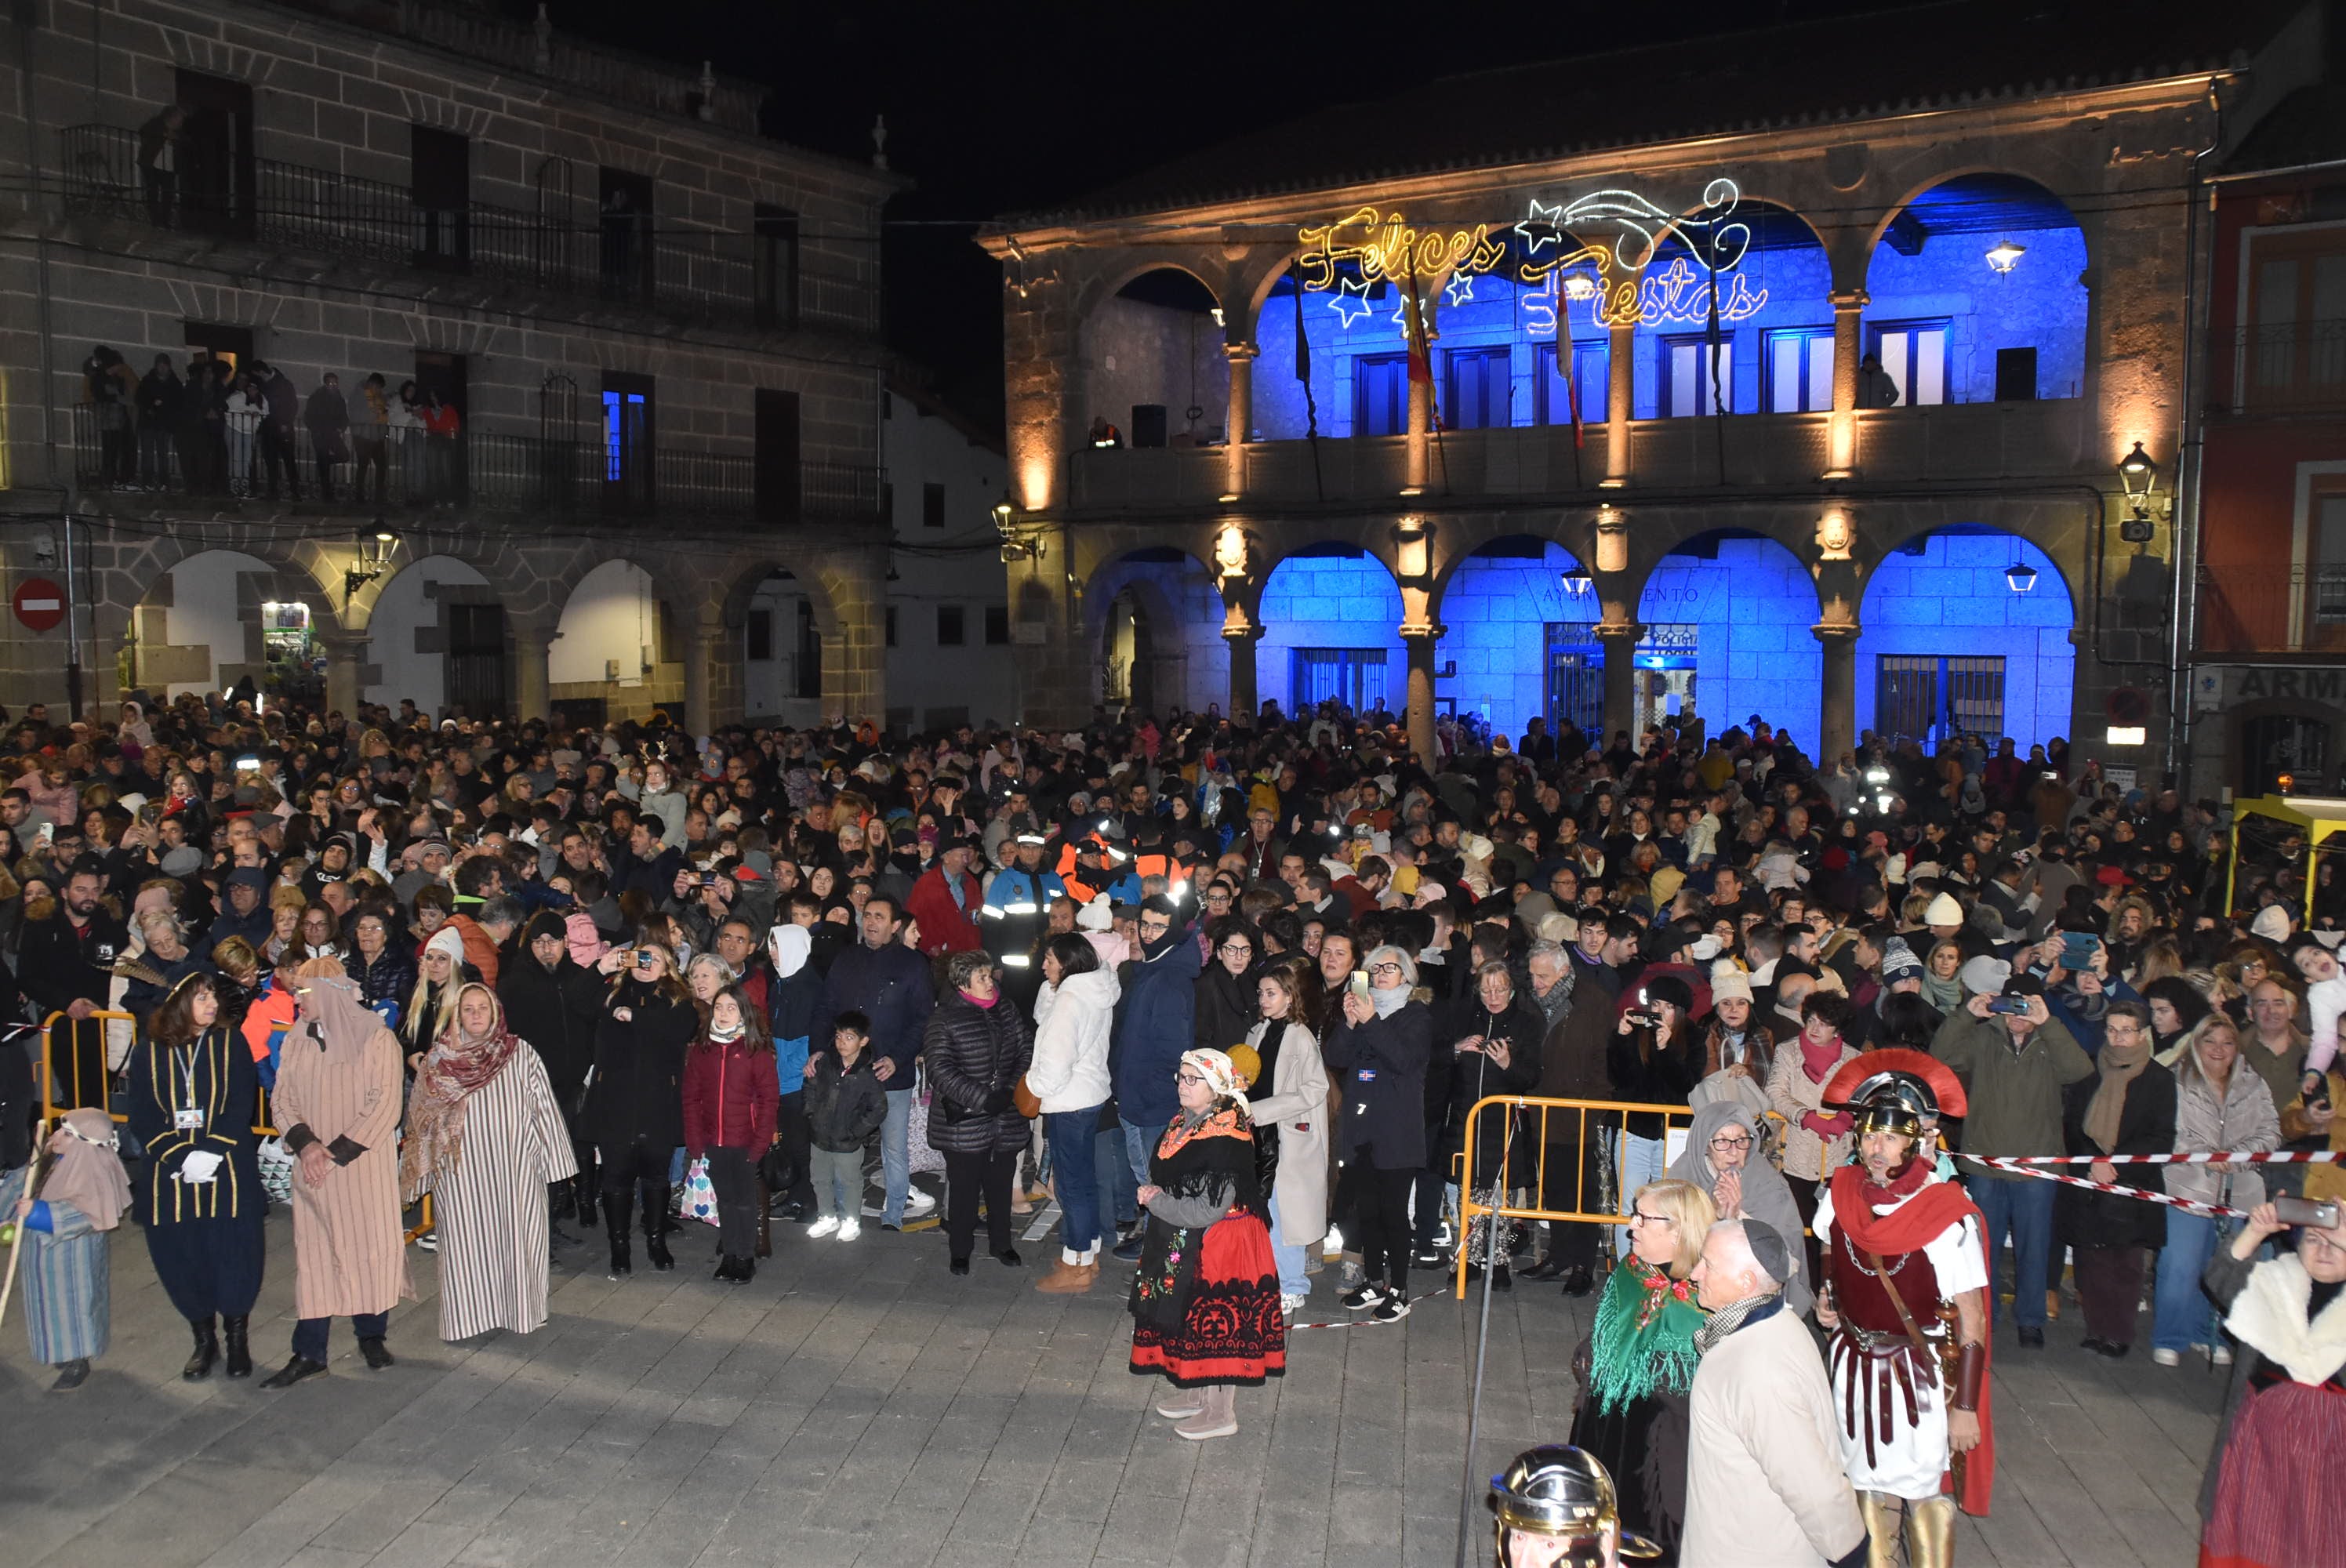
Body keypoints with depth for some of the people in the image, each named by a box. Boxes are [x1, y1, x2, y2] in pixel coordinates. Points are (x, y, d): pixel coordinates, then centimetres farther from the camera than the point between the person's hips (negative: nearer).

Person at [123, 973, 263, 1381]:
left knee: (234, 1253, -2)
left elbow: (241, 1107, -6)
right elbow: (140, 1116, 0)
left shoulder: (230, 1044, 1)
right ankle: (203, 1339, 24)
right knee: (178, 1255, 5)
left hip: (229, 1170, -1)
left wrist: (210, 1152, -18)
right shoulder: (149, 1051, 4)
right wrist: (178, 1155, -14)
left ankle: (237, 1339, 17)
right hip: (169, 1173, 2)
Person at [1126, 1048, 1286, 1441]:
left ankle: (1221, 1413, 20)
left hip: (1216, 1247, -9)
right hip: (1182, 1245, 9)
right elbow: (1162, 1176, 17)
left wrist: (1156, 1201, -16)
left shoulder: (1225, 1139, -25)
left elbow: (1208, 1210, -27)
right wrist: (1151, 1192, -6)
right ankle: (1197, 1393, 38)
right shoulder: (1183, 1123, 4)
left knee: (1215, 1325, 4)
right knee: (1191, 1320, 20)